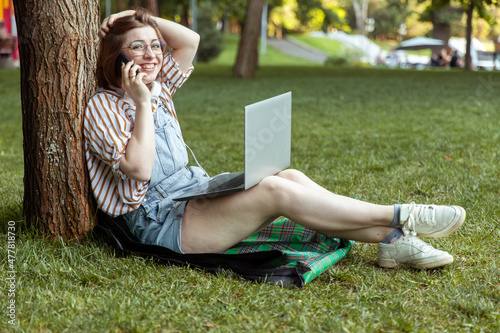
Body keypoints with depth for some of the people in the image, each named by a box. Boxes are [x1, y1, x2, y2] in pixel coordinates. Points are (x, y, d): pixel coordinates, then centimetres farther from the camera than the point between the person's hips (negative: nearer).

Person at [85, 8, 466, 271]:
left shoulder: (158, 87, 15)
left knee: (291, 177, -14)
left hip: (196, 194, 9)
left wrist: (144, 18, 7)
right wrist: (142, 105, -18)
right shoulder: (104, 106, -8)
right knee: (274, 191, -26)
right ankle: (399, 218, -22)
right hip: (160, 222, -8)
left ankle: (391, 240, -21)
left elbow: (190, 40, 15)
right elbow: (139, 168, -20)